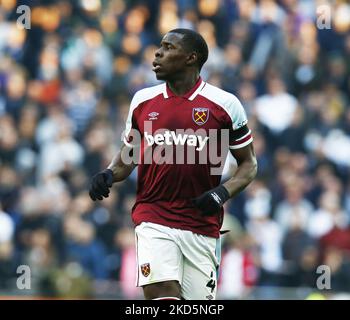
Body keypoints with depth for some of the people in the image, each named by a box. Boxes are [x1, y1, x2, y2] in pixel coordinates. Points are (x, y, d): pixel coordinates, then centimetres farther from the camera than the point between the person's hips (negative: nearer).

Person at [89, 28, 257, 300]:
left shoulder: (225, 105, 0)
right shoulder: (143, 100, 9)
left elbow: (248, 163, 7)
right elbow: (129, 153, 20)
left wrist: (224, 192, -11)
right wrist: (110, 174, -1)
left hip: (202, 225, -1)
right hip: (153, 219, 1)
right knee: (161, 292, -20)